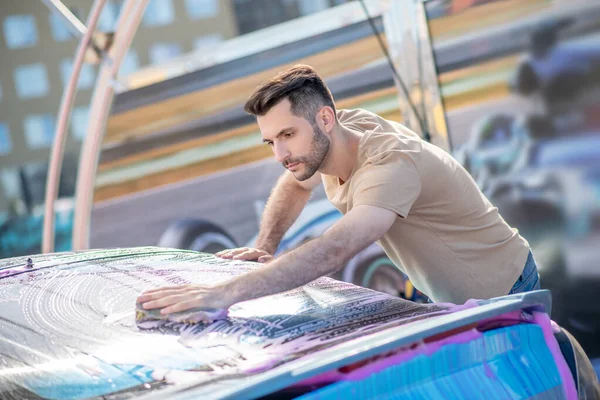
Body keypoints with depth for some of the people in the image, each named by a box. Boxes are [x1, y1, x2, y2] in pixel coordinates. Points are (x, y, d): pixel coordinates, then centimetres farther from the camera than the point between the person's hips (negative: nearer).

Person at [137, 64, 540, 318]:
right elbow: (295, 184, 12)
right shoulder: (349, 124, -10)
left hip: (503, 294, -8)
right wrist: (265, 248, -5)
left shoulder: (389, 165, -37)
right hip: (447, 296, 8)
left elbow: (335, 250, -53)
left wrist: (227, 293, -61)